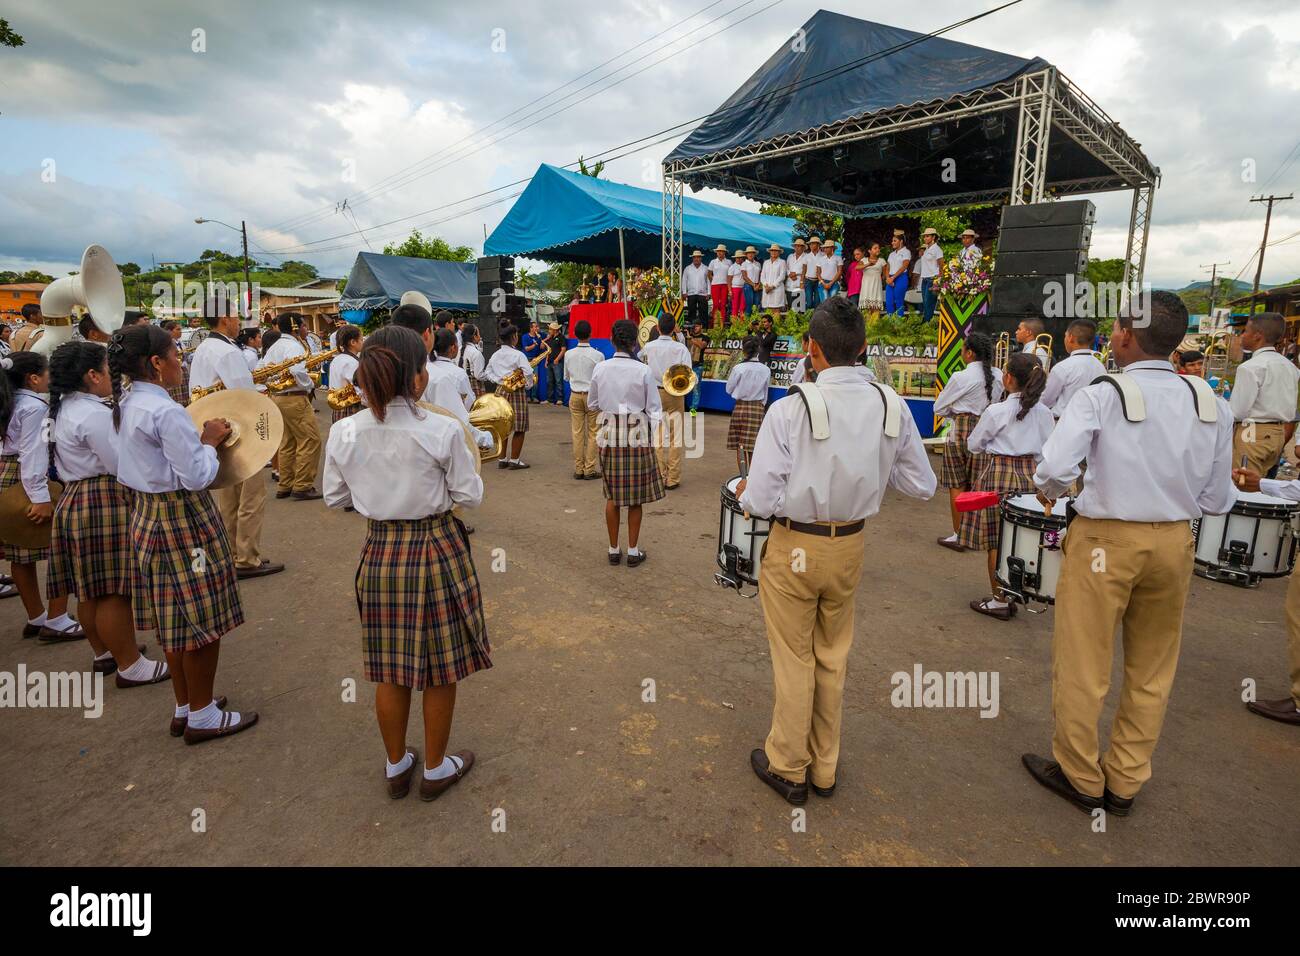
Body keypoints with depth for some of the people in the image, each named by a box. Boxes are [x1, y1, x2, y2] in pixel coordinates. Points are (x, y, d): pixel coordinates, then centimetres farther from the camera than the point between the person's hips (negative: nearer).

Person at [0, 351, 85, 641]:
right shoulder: (35, 407, -14)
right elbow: (33, 452, -22)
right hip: (27, 479, -10)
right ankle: (56, 622, 0)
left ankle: (36, 619, 24)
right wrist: (41, 497, -26)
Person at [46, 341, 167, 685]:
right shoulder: (95, 414, -19)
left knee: (92, 589, 18)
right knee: (114, 591, -2)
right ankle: (130, 666, 7)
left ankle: (104, 652, 33)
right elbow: (122, 467, -20)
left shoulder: (64, 409, 12)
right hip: (103, 504, -10)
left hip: (75, 499, 10)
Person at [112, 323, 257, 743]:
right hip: (183, 518, -10)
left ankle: (184, 707, 31)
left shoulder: (126, 406, 7)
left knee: (173, 617, 18)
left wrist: (198, 438, 9)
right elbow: (196, 476, -22)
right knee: (203, 617, 3)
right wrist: (209, 441, -6)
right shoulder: (166, 412, -22)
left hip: (147, 515, 10)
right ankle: (202, 716, 16)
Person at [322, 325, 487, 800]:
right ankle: (435, 768, 31)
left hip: (379, 552, 4)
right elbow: (470, 496, -8)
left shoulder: (345, 433, -7)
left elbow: (335, 498, 5)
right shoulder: (442, 431, -18)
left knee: (390, 670, 19)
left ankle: (396, 766, 37)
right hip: (436, 550, -4)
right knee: (440, 668, 14)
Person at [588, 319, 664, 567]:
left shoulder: (600, 369, -3)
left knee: (612, 495, 14)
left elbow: (592, 404, 9)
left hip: (609, 434, 3)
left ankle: (613, 550, 22)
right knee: (635, 497, 10)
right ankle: (633, 551, 18)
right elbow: (654, 409, -9)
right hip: (637, 435, -2)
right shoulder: (643, 371, -11)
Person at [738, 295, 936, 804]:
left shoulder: (789, 410, -22)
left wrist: (743, 487, 1)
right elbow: (921, 486, 0)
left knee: (793, 661, 14)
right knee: (833, 658, 22)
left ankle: (787, 767, 34)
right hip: (851, 546, 5)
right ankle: (823, 767, 41)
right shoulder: (891, 407, -8)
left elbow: (761, 501, -21)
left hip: (794, 549, -4)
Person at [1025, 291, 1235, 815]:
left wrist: (1048, 490, -4)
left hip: (1105, 540, -5)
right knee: (1152, 670, 19)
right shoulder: (1210, 404, 1)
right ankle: (1124, 782, 33)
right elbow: (1217, 501, 4)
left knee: (1082, 664, 11)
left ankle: (1080, 777, 27)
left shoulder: (1101, 395, -14)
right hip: (1175, 541, 6)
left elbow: (1055, 467, -25)